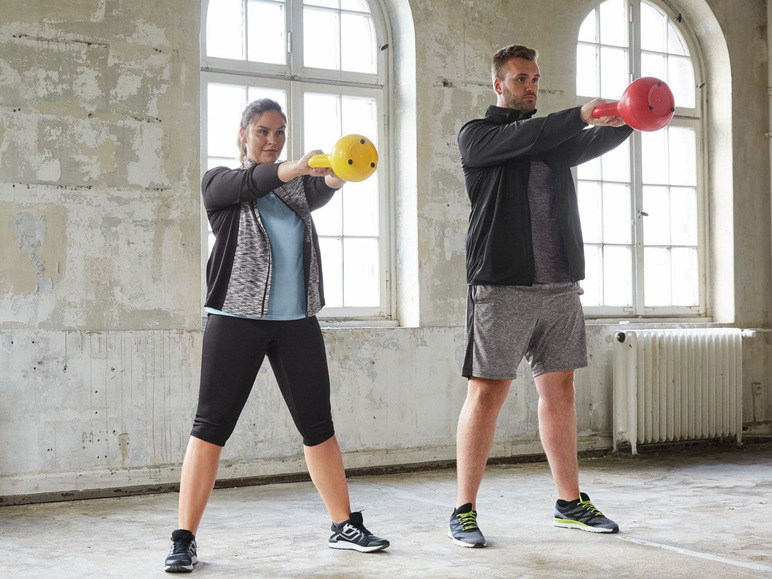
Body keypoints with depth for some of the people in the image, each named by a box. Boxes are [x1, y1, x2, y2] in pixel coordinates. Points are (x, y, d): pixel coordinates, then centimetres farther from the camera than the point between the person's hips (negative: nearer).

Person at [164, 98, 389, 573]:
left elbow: (317, 193, -10)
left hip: (296, 321, 3)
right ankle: (185, 539, 1)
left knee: (318, 425, 7)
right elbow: (248, 182, -18)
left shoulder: (298, 184, 13)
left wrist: (336, 177, -36)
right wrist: (300, 166, -38)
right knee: (212, 426, -4)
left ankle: (345, 526, 17)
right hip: (237, 318, -3)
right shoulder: (220, 182, 4)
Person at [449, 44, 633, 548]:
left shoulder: (555, 136, 20)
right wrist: (581, 114, -23)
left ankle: (571, 503, 17)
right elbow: (520, 140, -15)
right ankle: (465, 510, 3)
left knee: (559, 389, 9)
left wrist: (628, 121, -17)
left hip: (560, 285, 5)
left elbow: (593, 144, 3)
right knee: (488, 392, -5)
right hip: (501, 285, -5)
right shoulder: (477, 135, 5)